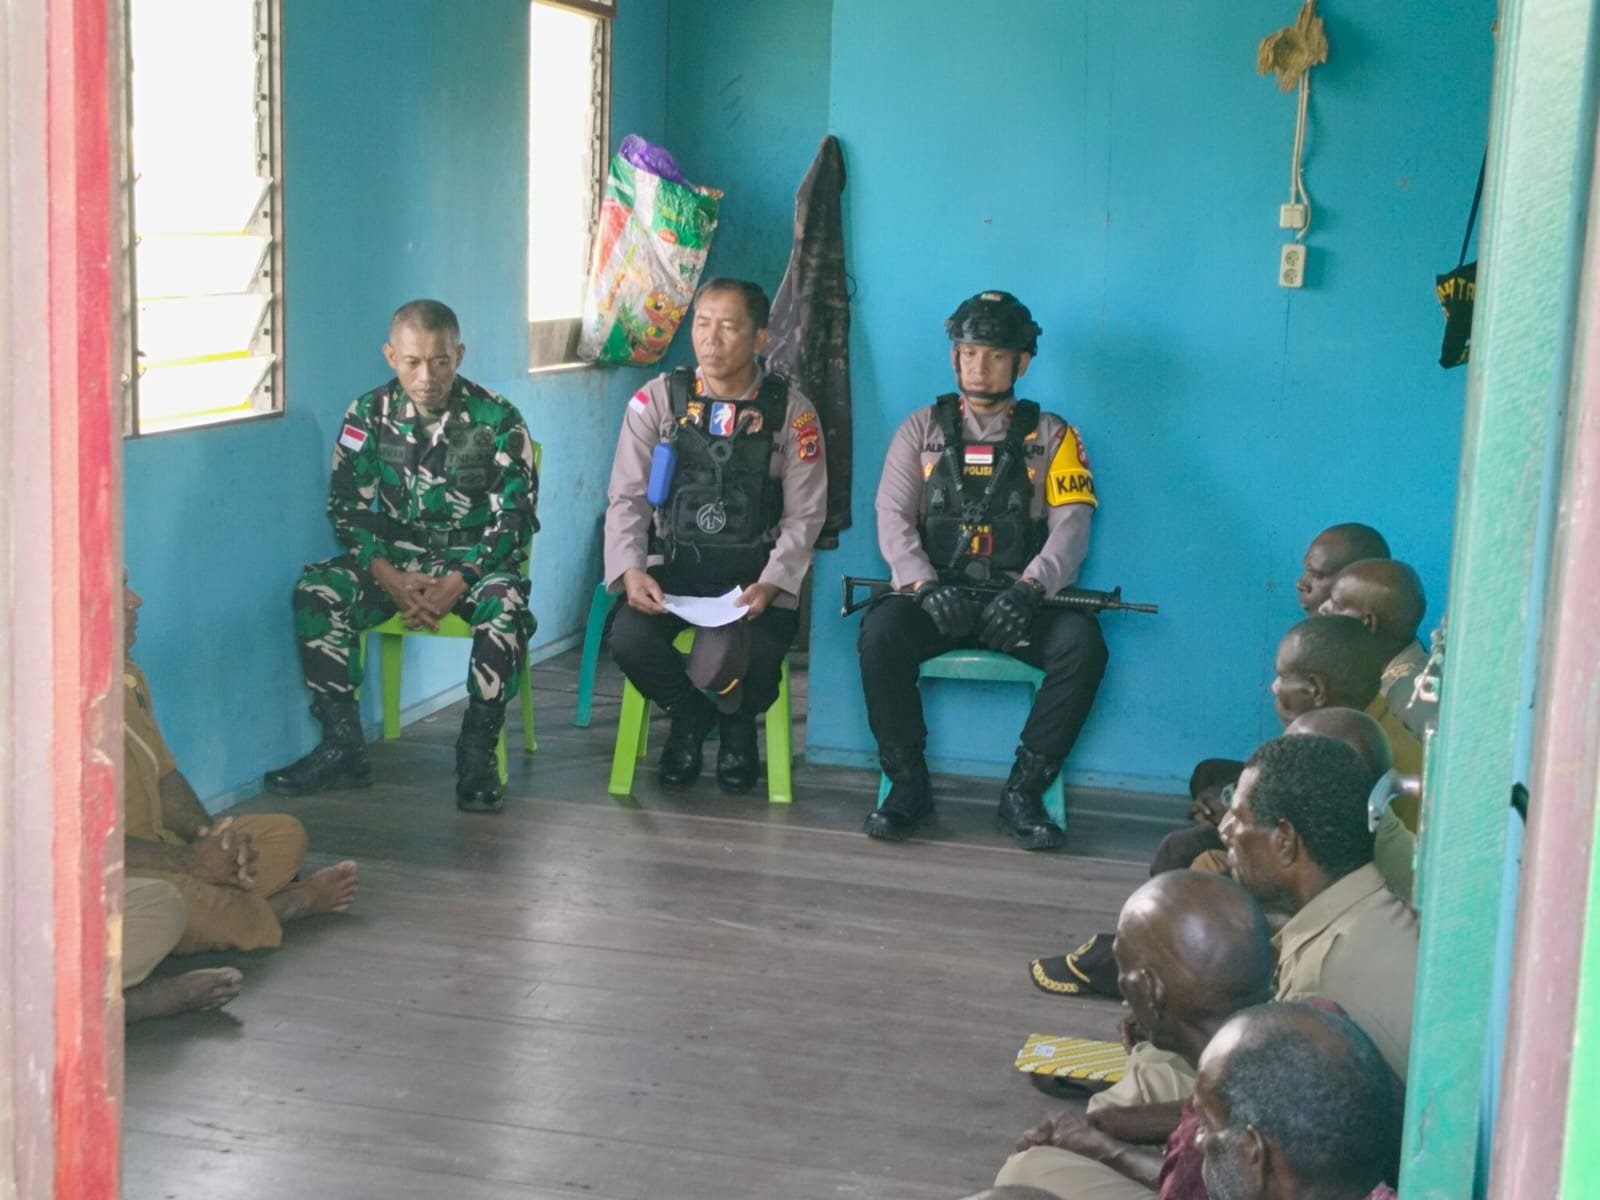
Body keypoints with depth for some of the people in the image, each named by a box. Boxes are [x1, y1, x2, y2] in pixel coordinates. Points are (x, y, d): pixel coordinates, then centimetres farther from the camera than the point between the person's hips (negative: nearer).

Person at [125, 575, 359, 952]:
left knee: (284, 834, 14)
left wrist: (205, 832, -5)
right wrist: (188, 860, -20)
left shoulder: (128, 677, 9)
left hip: (158, 846, 9)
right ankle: (289, 903, -4)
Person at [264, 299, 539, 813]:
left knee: (505, 606, -36)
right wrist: (392, 579, -17)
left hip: (474, 559, -3)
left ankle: (476, 753, -22)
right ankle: (342, 746, -17)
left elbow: (513, 516, -10)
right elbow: (347, 508, -1)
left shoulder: (497, 419, -9)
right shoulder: (369, 415, -2)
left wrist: (454, 584, -22)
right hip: (396, 557, 3)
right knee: (316, 592, -23)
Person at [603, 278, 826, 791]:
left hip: (753, 576, -1)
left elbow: (804, 515, -2)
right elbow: (628, 498, 0)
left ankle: (738, 724, 13)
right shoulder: (656, 401, 1)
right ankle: (688, 715, 9)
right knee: (630, 639, -28)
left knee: (752, 662, -30)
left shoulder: (792, 412, 0)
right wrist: (630, 570, -18)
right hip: (673, 566, 1)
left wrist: (770, 584, -19)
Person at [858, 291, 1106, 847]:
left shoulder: (1051, 435, 11)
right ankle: (908, 785, -16)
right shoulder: (922, 428, 14)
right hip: (935, 595, 0)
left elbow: (1071, 525, -1)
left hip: (1018, 599, 0)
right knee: (880, 630, -32)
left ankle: (1023, 792, -18)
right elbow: (893, 516, 3)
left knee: (1082, 643, -30)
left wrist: (1029, 588, -21)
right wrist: (925, 584, -17)